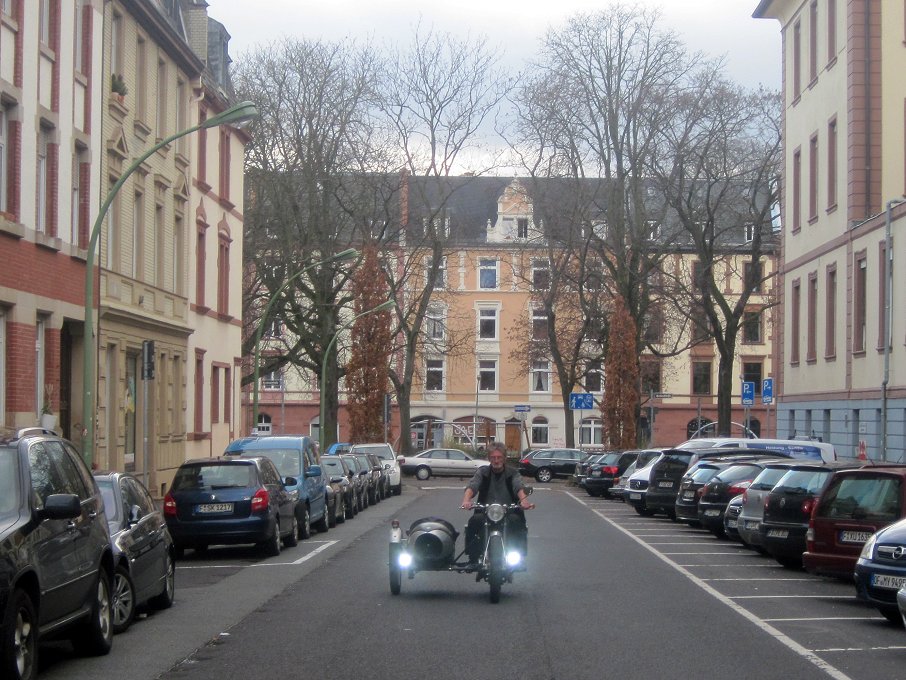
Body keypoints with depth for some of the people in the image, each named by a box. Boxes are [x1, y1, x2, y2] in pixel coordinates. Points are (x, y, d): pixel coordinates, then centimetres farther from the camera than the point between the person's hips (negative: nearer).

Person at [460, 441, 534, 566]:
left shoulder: (513, 474, 9)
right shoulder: (483, 472, 11)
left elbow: (519, 487, -13)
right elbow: (472, 486, -8)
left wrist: (524, 500, -37)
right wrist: (466, 500, -31)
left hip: (508, 512, -1)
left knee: (516, 520, -32)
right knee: (475, 520, -30)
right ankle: (473, 558, -20)